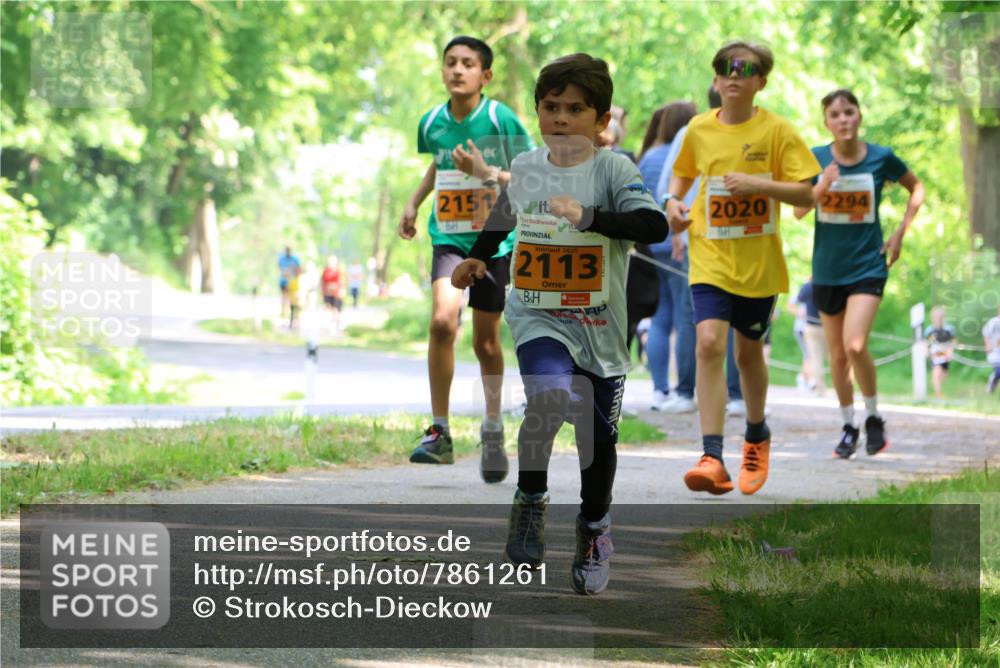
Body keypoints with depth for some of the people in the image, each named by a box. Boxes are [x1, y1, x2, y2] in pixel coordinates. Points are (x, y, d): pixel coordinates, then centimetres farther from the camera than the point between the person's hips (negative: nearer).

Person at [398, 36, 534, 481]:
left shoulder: (501, 120, -11)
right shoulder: (432, 123, 0)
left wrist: (486, 172, -21)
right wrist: (414, 203, 13)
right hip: (450, 239, 1)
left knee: (486, 341, 9)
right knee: (443, 319, -24)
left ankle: (493, 429, 33)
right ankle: (439, 432, -17)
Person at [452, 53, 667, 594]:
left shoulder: (612, 169, -9)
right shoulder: (523, 168, 3)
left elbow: (654, 225, -25)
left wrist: (587, 215, -33)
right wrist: (477, 258, 21)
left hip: (600, 325, -1)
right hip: (537, 315, 1)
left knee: (598, 437, 9)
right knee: (551, 394, -28)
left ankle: (593, 528, 36)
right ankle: (531, 498, -6)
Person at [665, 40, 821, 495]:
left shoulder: (776, 131, -4)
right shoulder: (699, 130, 3)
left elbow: (805, 193, -7)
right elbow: (684, 173, 23)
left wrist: (757, 184, -20)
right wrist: (674, 201, 2)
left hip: (758, 263, -1)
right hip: (710, 257, 1)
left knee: (749, 353, 13)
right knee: (709, 342, -19)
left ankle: (756, 437, 41)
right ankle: (712, 457, -23)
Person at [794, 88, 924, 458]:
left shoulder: (881, 158, -6)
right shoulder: (815, 159, -4)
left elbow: (916, 187, 10)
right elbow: (799, 209, -9)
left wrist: (900, 232, 1)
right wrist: (822, 186, -27)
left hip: (868, 266, -2)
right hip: (827, 270, 3)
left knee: (855, 346, -19)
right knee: (838, 355, 10)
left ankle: (874, 416, 2)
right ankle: (849, 427, 27)